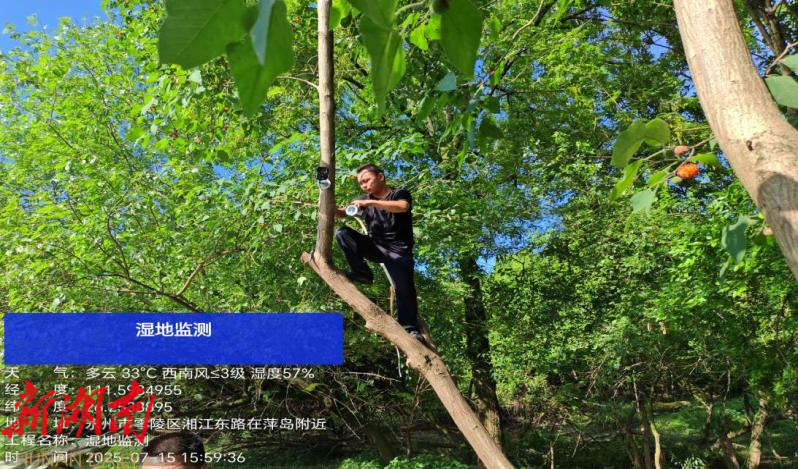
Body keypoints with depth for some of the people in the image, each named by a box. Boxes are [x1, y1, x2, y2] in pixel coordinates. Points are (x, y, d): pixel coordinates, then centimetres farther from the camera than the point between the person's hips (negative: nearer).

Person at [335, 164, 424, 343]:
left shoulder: (400, 194, -1)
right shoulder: (365, 199, 14)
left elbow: (403, 207, -25)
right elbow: (343, 213, 5)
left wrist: (370, 203, -29)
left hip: (398, 250, -4)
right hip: (375, 246, 4)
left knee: (404, 289, -14)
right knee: (342, 233, -14)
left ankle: (411, 329, -4)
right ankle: (362, 273, -11)